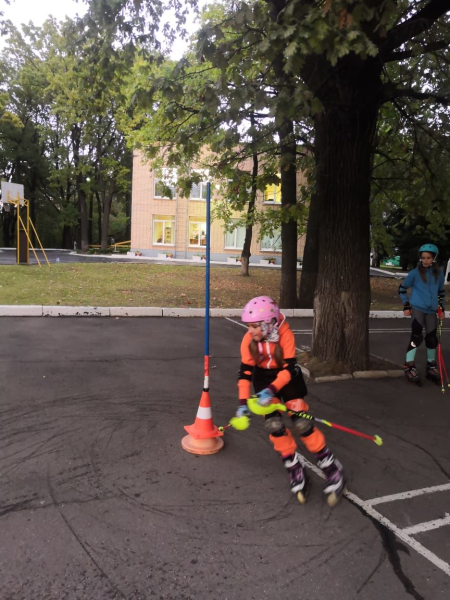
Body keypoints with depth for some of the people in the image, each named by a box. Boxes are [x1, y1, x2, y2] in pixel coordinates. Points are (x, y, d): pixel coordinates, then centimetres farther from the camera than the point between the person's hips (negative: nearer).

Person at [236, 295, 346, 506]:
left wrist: (272, 389, -44)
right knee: (273, 424, -10)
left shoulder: (285, 334, -29)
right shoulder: (248, 340, -21)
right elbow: (245, 372, -17)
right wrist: (243, 402, -25)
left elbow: (289, 369, -30)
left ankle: (331, 468, 6)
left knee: (301, 422, -10)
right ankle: (295, 470, 8)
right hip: (263, 378, 3)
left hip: (287, 377, -2)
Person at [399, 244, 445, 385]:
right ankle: (409, 367, -4)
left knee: (432, 338, 8)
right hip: (417, 308, -4)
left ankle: (431, 367, 23)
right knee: (416, 336, -10)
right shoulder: (415, 273, -5)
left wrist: (442, 308, 12)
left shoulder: (439, 274, 6)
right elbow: (402, 288, 2)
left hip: (431, 311, 4)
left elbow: (441, 292, 18)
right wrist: (406, 305, -2)